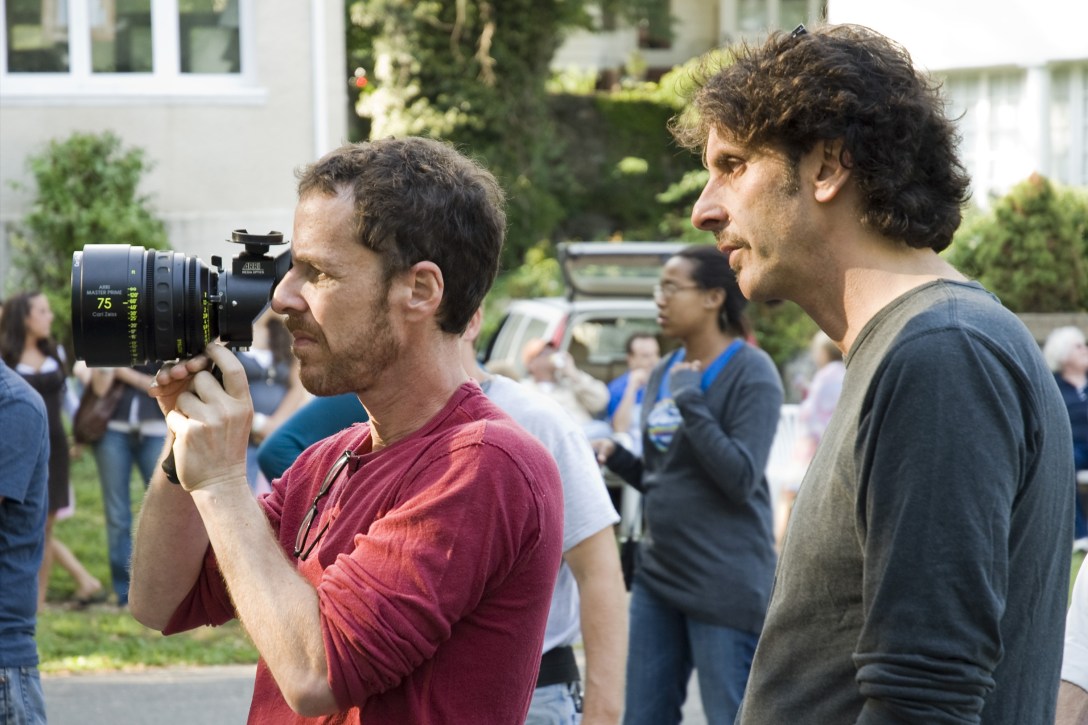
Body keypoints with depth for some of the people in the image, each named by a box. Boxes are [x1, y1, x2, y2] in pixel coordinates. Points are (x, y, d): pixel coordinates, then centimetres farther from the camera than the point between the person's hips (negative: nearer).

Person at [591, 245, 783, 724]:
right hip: (657, 577, 8)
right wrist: (614, 456, 1)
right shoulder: (664, 374, 12)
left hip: (726, 588, -7)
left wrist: (689, 400, -17)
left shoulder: (751, 373, -9)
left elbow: (740, 478, -17)